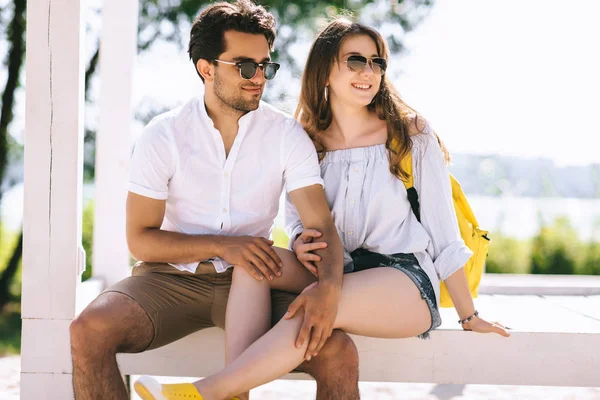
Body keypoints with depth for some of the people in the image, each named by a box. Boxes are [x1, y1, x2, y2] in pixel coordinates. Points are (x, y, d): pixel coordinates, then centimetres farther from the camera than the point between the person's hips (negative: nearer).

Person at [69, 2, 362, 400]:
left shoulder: (287, 135, -2)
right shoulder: (163, 136, -3)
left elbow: (322, 225, -10)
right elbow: (141, 240, -4)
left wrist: (329, 285, -33)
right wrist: (224, 246, -18)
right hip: (173, 277, 1)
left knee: (340, 352, -27)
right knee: (89, 331, -27)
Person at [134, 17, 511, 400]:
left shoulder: (411, 135, -1)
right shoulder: (306, 142, 7)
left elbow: (443, 229, 0)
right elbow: (297, 218, 15)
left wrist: (469, 316, 0)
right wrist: (301, 243, -12)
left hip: (406, 278, -4)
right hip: (334, 276, 4)